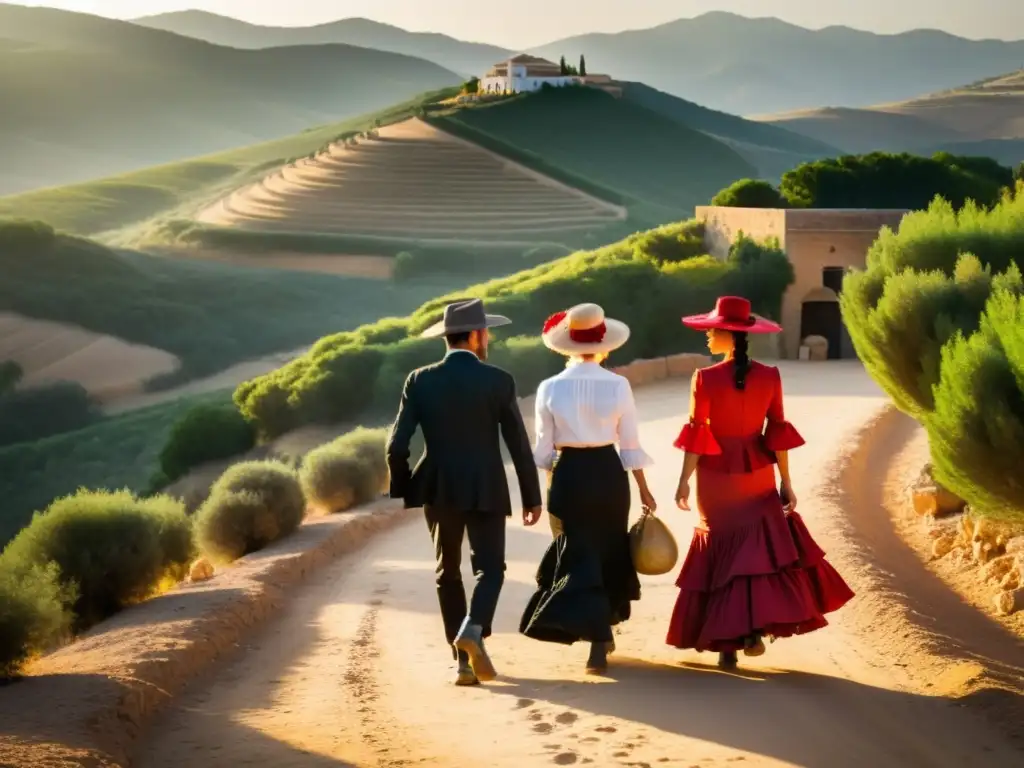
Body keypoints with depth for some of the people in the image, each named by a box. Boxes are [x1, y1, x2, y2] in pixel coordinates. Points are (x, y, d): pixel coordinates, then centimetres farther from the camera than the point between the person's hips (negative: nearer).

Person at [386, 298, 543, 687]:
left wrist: (403, 490, 10)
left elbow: (397, 445, -4)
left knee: (448, 572, 14)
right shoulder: (498, 381, -7)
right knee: (489, 568, 8)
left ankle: (464, 661, 10)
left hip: (438, 489, 2)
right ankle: (473, 630, -20)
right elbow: (519, 444, -4)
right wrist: (532, 497, 4)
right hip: (485, 490, -2)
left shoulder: (419, 381, -2)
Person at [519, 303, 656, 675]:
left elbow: (544, 448, -1)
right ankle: (601, 633, 26)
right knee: (607, 551, 18)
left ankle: (596, 634, -10)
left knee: (577, 555, 5)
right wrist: (643, 490, 8)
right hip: (609, 472, 1)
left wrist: (551, 490, 13)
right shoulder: (618, 385, -6)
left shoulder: (550, 388, -6)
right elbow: (630, 444, -1)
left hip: (568, 474, -1)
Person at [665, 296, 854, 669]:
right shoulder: (769, 376, -5)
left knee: (720, 551, 9)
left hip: (717, 476, -2)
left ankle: (726, 642, 9)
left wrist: (684, 481, -4)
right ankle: (755, 627, 2)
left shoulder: (705, 379, -14)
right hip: (757, 475, 2)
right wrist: (786, 483, 4)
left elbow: (696, 435, -12)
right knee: (762, 548, 16)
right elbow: (778, 432, -2)